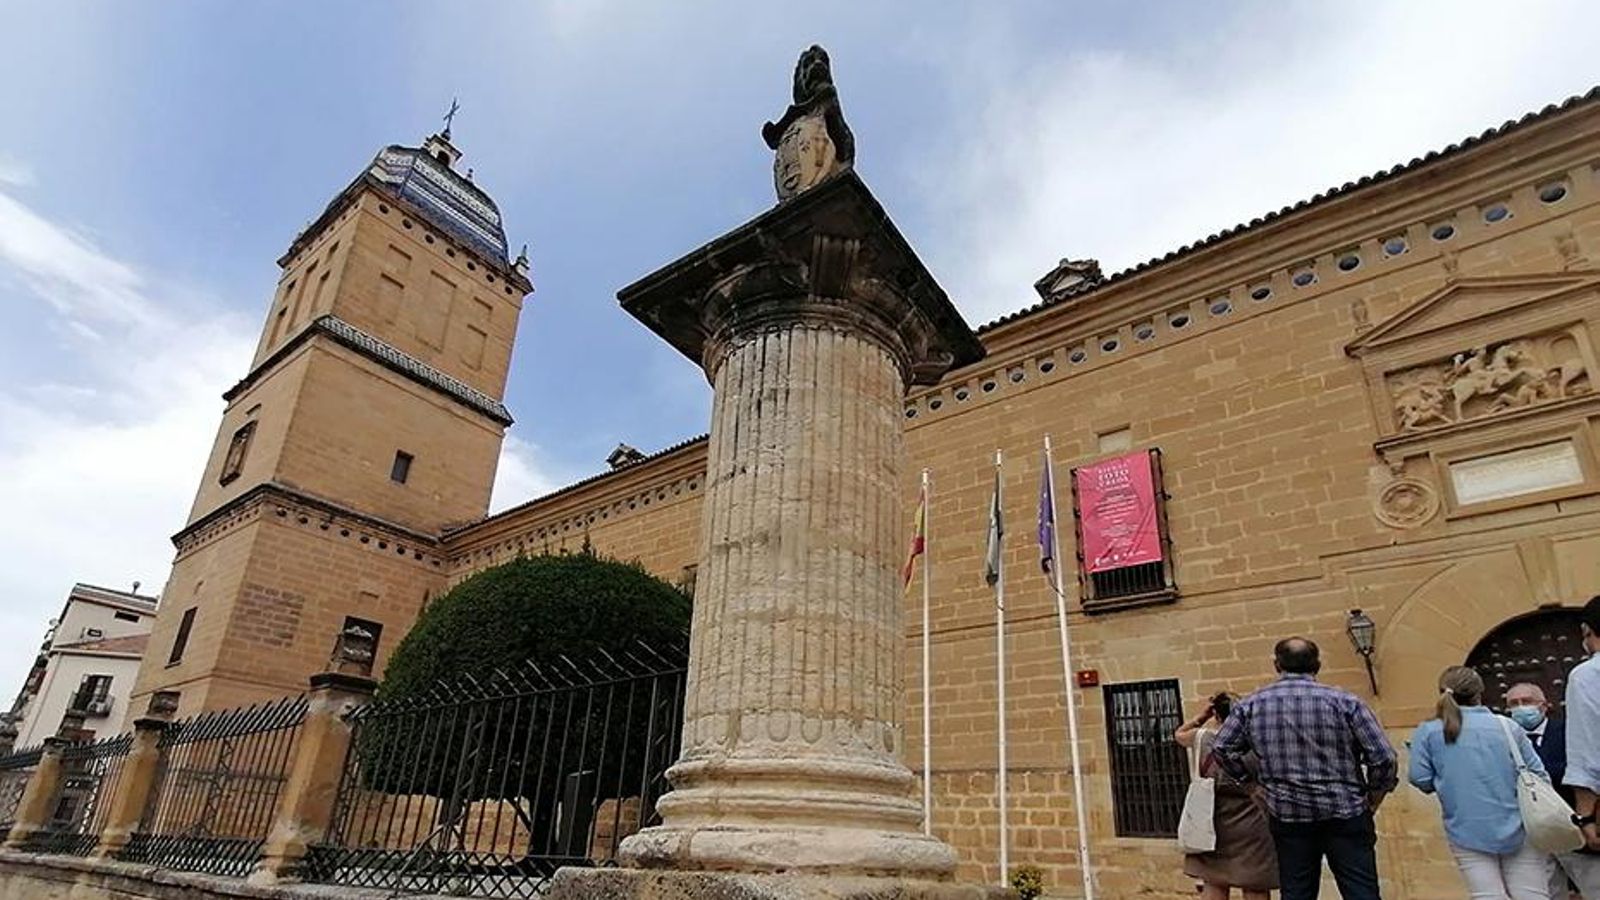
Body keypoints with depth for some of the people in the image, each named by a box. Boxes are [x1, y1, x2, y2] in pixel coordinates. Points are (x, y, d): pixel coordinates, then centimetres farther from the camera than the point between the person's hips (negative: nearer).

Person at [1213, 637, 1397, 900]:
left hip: (1287, 815, 2)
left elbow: (1222, 749, 1)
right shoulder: (1344, 701, -7)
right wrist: (1375, 795, 7)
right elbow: (1383, 757, -10)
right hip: (1345, 812, -2)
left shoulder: (1252, 705, -1)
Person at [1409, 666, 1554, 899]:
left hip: (1469, 833, -1)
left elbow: (1421, 779, -7)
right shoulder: (1507, 727, 1)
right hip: (1517, 829, 2)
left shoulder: (1428, 732, -3)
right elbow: (1538, 775, 4)